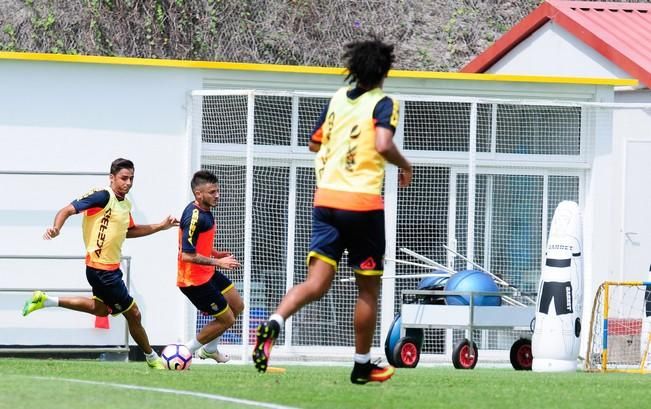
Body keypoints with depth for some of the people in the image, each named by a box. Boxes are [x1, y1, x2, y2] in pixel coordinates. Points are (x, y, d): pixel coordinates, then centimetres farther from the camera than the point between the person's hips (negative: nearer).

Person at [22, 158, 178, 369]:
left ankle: (45, 300, 23)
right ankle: (152, 358, 19)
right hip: (102, 269, -10)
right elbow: (68, 210, -22)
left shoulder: (125, 204, 8)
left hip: (110, 267, 10)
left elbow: (129, 231, 25)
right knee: (133, 313, 1)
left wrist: (160, 227, 19)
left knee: (101, 309, 26)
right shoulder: (103, 197, -19)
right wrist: (56, 228, -41)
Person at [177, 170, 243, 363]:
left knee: (237, 305, 21)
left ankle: (209, 349, 37)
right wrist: (218, 262, -26)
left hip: (207, 274, 10)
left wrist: (216, 254, 9)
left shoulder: (203, 211, 6)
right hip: (195, 280, -10)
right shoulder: (194, 217, -26)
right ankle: (185, 352, 11)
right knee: (227, 319, -1)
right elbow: (187, 255, -29)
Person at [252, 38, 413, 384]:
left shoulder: (337, 99, 12)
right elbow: (383, 145, -21)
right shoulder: (382, 104, -5)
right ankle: (362, 366, 19)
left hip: (326, 199, 5)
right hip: (363, 203, -5)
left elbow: (315, 143, 21)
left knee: (317, 283, -2)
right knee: (368, 289, 11)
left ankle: (273, 323, -30)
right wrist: (404, 165, -3)